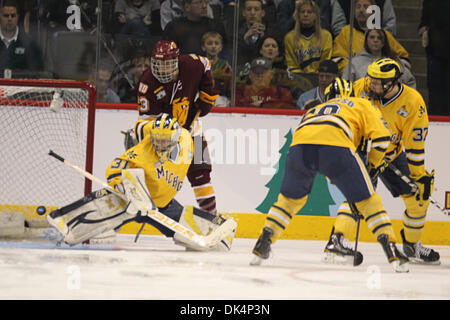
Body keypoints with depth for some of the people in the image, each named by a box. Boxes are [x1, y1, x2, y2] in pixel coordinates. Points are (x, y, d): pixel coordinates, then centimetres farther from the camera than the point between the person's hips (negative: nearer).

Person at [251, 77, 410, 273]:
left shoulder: (314, 110, 44)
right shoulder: (362, 104, 32)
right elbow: (381, 136, 17)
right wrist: (373, 166, 31)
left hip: (299, 145, 4)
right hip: (335, 146, -3)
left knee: (290, 197, 27)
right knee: (366, 199, 8)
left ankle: (263, 244, 20)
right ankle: (391, 250, -1)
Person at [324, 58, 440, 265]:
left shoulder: (413, 102, -22)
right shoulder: (362, 88, -21)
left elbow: (415, 145, -17)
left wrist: (421, 176, -15)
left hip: (392, 154, 2)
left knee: (419, 198, 4)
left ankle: (412, 245, 23)